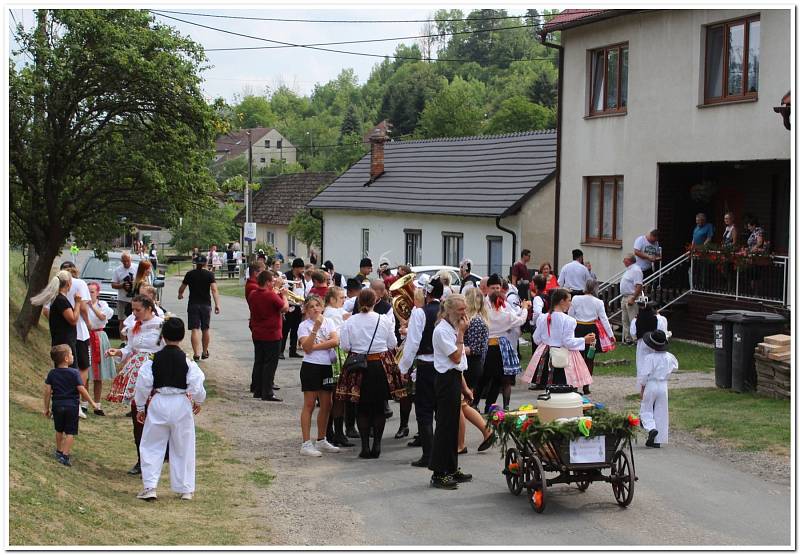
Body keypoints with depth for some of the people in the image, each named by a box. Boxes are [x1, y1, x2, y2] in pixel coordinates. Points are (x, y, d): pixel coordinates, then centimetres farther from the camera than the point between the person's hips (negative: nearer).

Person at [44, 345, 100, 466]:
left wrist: (47, 408, 7)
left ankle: (59, 451, 36)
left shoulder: (52, 374, -1)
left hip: (57, 405, 4)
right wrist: (92, 402, -2)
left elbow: (47, 391, -2)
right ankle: (65, 455, -6)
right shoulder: (74, 373, -12)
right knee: (70, 432, 2)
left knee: (59, 430, 22)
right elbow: (81, 389, -13)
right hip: (71, 406, -4)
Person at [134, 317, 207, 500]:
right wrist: (198, 401, 13)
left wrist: (140, 407, 10)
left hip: (158, 404, 0)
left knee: (152, 446, 11)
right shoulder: (187, 361, -9)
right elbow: (197, 387, -8)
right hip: (181, 405, 0)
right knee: (183, 448, 12)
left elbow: (142, 385, -3)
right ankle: (185, 489, 18)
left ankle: (149, 486, 4)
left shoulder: (154, 359, -7)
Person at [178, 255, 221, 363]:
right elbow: (214, 290, -13)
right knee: (206, 329, 14)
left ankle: (196, 354, -14)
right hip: (206, 304, 0)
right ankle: (205, 353, 24)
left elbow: (182, 288, 12)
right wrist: (217, 304, -15)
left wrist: (180, 295, 34)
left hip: (193, 304, 0)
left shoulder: (190, 274, 2)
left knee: (195, 329, -4)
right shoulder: (209, 275, -2)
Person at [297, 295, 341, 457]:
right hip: (311, 366, -5)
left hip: (327, 366, 5)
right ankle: (306, 444, -3)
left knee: (326, 405, 10)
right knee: (309, 405, -4)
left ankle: (321, 441, 23)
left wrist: (314, 346, -13)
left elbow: (335, 341, -8)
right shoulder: (304, 326, -4)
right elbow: (307, 348, -17)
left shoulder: (329, 322, 7)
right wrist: (316, 327, -22)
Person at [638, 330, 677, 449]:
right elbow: (674, 367, 19)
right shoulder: (669, 357, 0)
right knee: (661, 413, 9)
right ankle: (658, 440, 11)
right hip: (663, 386, 4)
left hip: (651, 385, -4)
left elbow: (644, 374, -15)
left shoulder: (650, 358, -15)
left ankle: (651, 428, -16)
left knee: (646, 410, 10)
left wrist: (642, 388, -3)